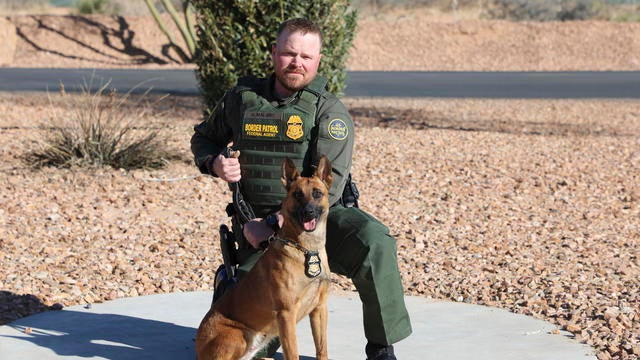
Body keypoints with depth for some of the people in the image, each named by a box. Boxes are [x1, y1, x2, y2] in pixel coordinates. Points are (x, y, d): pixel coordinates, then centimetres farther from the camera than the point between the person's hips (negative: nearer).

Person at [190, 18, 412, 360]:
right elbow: (203, 137, 20)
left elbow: (328, 184, -18)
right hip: (260, 225, 2)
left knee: (373, 243, -32)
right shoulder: (241, 98, 1)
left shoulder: (329, 112, -9)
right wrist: (214, 163, -5)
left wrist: (275, 224, -23)